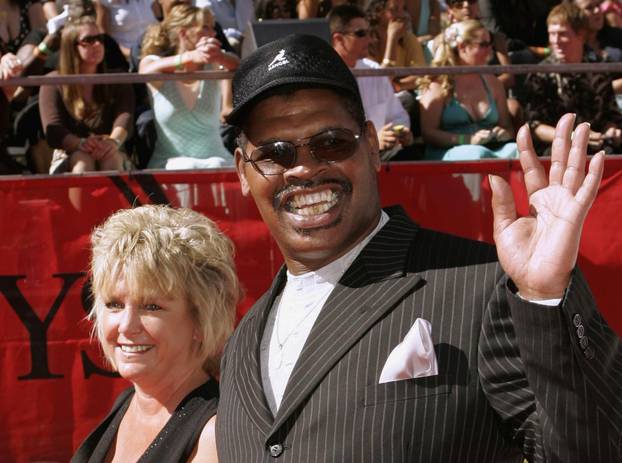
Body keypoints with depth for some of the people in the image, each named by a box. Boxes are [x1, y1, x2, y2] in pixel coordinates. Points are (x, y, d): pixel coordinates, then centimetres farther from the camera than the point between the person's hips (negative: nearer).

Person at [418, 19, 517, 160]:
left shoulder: (493, 83, 22)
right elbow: (428, 133, -6)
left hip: (489, 149, 5)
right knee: (478, 155, -38)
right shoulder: (439, 84, 3)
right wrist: (469, 140, -17)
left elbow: (507, 127, 28)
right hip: (448, 152, -4)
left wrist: (504, 133, 2)